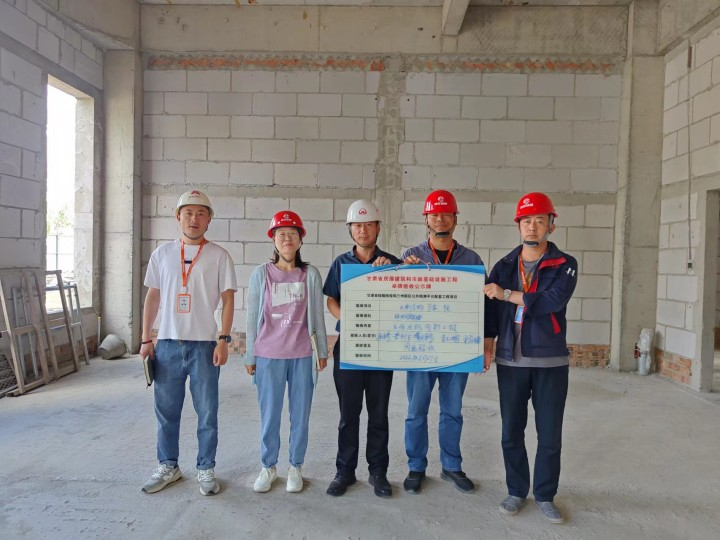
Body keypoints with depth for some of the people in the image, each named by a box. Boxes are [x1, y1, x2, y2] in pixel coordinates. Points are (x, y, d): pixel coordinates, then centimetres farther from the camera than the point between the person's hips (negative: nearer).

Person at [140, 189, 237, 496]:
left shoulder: (218, 256, -1)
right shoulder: (162, 254, 7)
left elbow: (228, 300, -2)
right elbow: (153, 297, 10)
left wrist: (223, 340, -10)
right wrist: (146, 339, 5)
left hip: (204, 345, -2)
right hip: (167, 344, 3)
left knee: (207, 412, 6)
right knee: (166, 410, 13)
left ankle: (206, 469, 22)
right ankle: (168, 466, 30)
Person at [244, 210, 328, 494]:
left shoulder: (310, 274, 1)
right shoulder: (261, 274, 0)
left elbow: (317, 314, 5)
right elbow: (253, 317, 3)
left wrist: (322, 351, 8)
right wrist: (250, 356, 5)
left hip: (302, 355, 1)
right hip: (268, 355, 0)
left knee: (300, 414, 8)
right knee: (269, 414, 8)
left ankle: (295, 467, 26)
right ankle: (268, 467, 27)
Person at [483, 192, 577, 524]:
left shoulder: (565, 265, -1)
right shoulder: (504, 266, 7)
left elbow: (553, 301, -18)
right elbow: (491, 309, 5)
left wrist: (507, 294, -16)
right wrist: (486, 344, -4)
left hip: (551, 362, -1)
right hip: (511, 361, 2)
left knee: (550, 435, 7)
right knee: (512, 432, 9)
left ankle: (545, 496, 26)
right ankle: (516, 491, 27)